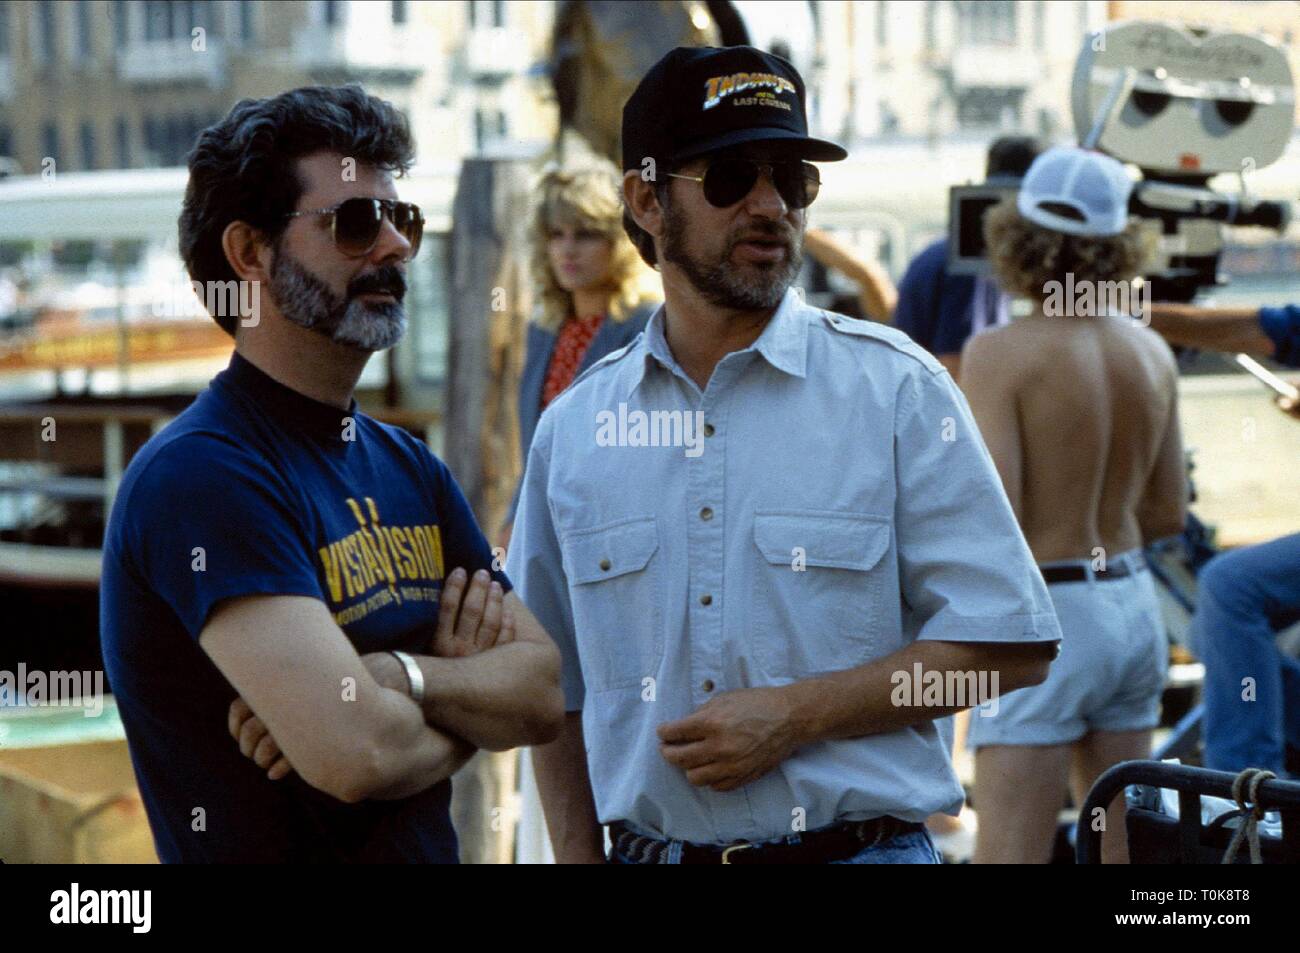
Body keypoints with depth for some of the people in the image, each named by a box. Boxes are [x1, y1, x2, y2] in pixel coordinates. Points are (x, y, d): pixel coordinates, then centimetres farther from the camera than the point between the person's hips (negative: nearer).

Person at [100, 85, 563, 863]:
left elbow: (545, 690, -2)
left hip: (428, 851, 7)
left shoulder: (409, 467, 6)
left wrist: (399, 676, -20)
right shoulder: (201, 474, -20)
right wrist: (469, 698, -10)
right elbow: (354, 753, -30)